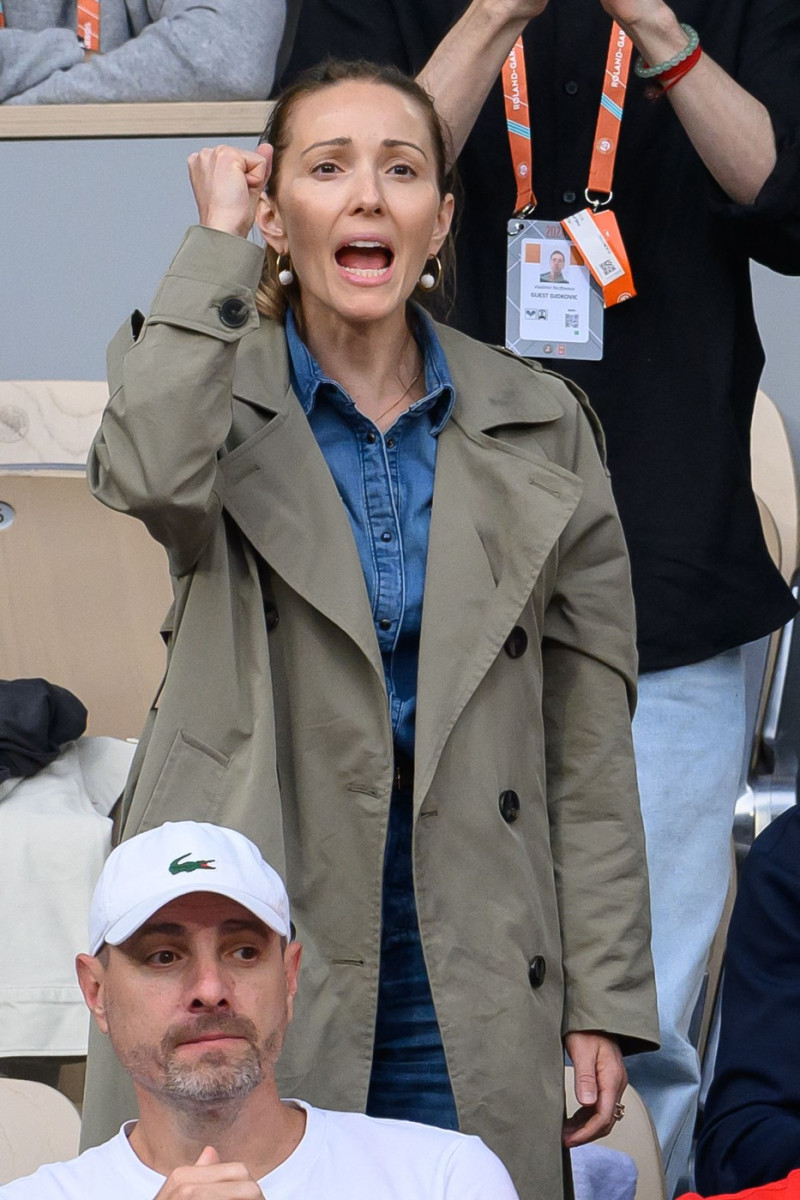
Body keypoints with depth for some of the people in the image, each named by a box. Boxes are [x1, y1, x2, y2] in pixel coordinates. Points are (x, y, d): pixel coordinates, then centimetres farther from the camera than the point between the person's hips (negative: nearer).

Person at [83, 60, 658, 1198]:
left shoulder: (538, 425, 6)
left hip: (466, 965, 2)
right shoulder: (221, 396, 2)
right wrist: (217, 240, -13)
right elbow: (150, 475, -25)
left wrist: (604, 999, 2)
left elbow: (588, 735, 6)